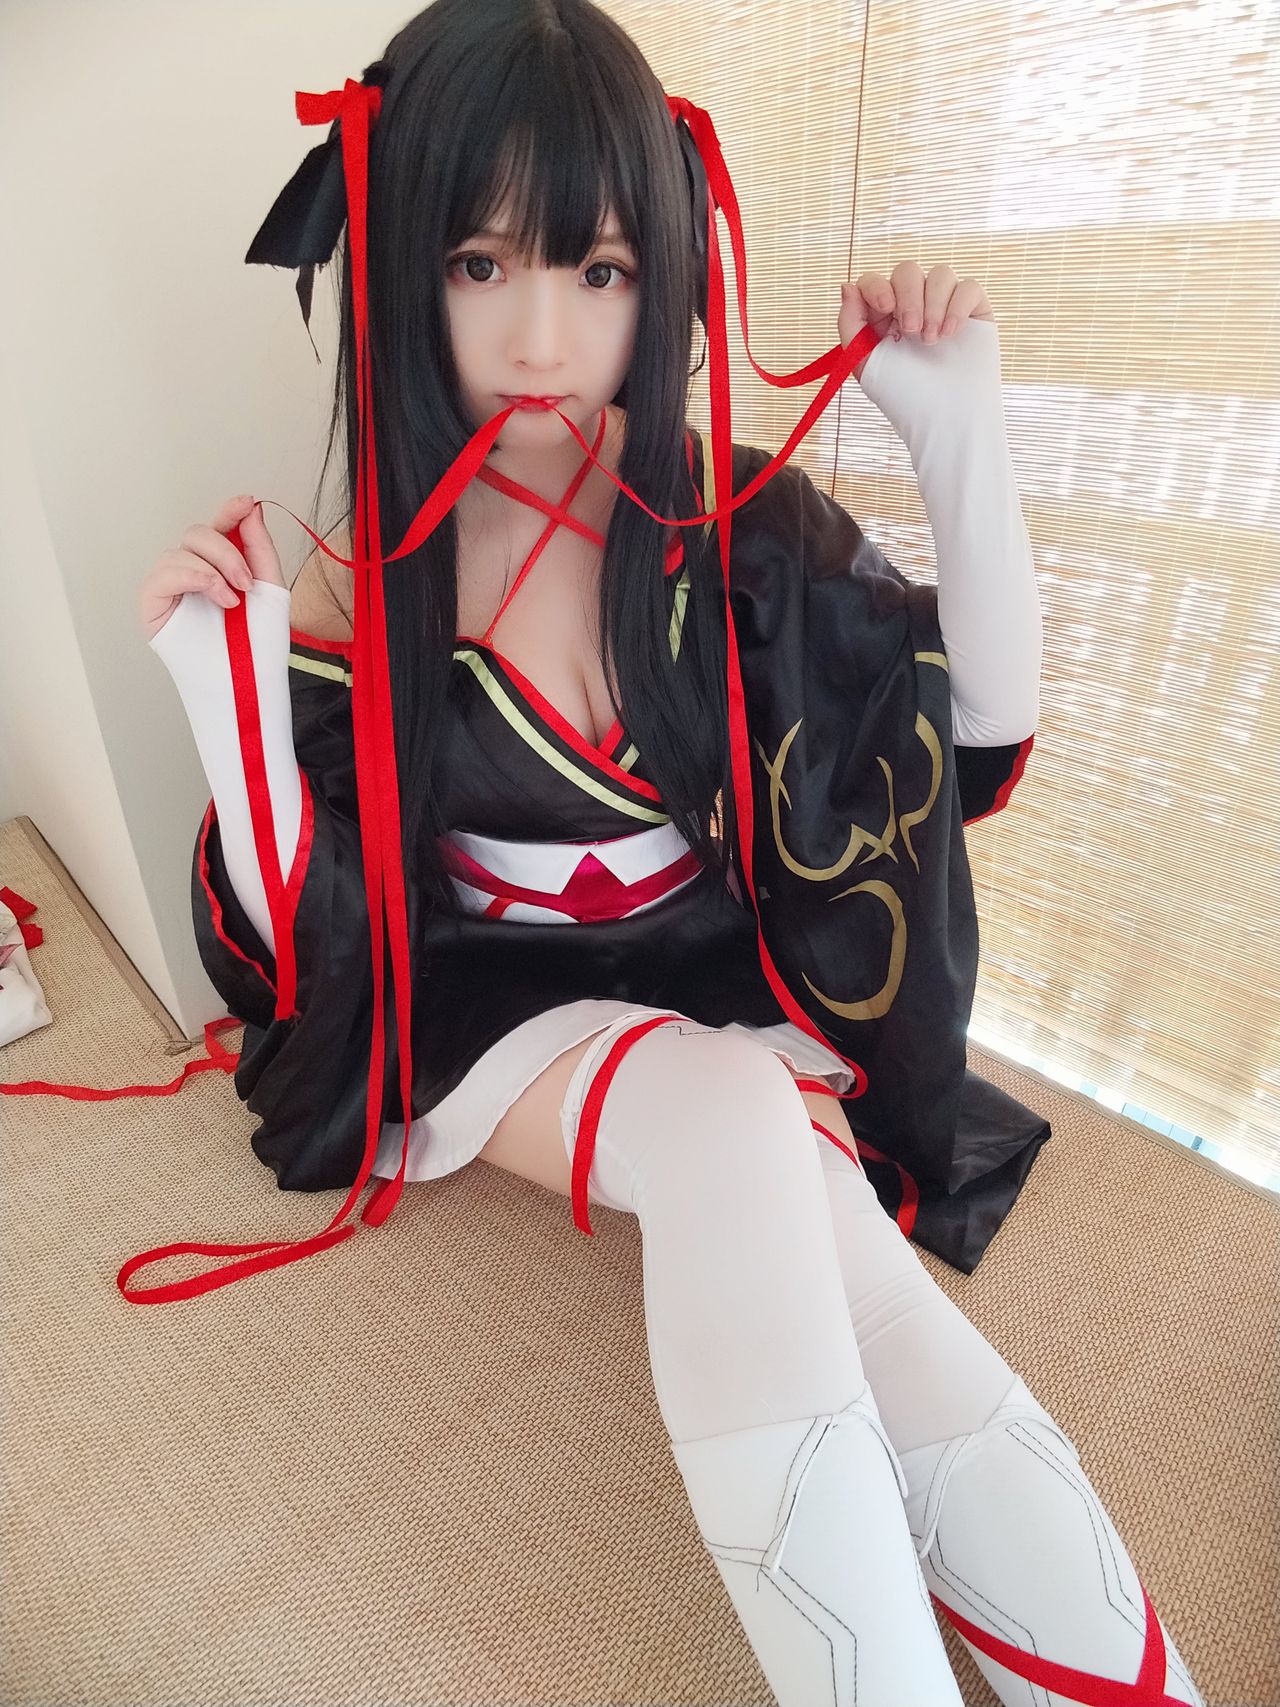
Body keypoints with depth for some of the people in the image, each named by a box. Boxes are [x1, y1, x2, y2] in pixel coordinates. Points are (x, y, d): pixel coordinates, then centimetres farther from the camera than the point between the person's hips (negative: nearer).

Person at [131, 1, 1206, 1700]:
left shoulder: (744, 522, -5)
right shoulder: (366, 591, -9)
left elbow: (990, 718, -2)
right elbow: (300, 935, -7)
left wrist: (961, 425, -11)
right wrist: (227, 684, -21)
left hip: (737, 983, 2)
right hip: (507, 1008, -1)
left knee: (775, 1231, -30)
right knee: (730, 1114, -33)